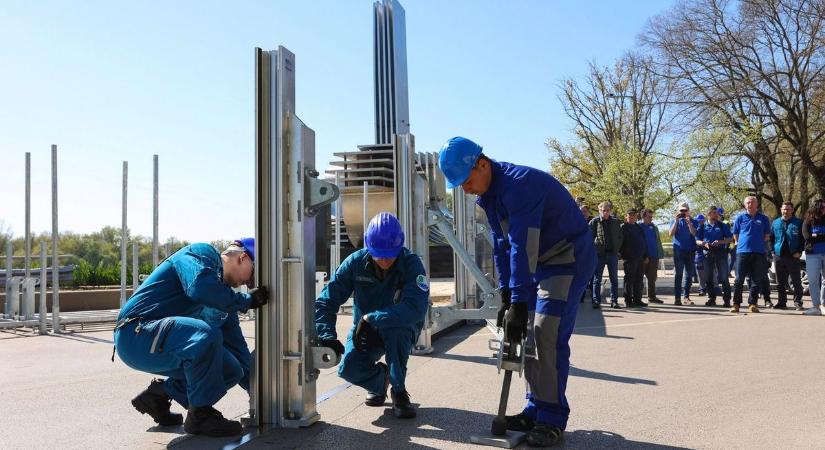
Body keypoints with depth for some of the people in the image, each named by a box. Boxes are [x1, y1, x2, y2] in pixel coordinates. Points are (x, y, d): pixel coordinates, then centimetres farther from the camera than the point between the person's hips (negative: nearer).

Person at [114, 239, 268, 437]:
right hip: (135, 334, -9)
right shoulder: (201, 253, -8)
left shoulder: (224, 297, 17)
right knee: (206, 335, -33)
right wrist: (248, 300, -17)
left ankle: (161, 393, 18)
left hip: (162, 345, 9)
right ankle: (200, 415, -14)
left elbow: (237, 347, 20)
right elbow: (200, 287, -31)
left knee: (231, 371, 2)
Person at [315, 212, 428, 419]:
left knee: (395, 327, -37)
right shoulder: (356, 262, -16)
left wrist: (370, 319, -40)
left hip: (402, 330, -2)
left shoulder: (411, 263, -24)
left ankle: (399, 392, -14)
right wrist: (326, 336, -29)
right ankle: (379, 379, 16)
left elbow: (417, 307, -39)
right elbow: (326, 300, -14)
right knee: (348, 369, -22)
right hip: (365, 330, 3)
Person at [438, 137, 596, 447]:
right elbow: (502, 245, 7)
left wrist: (519, 303, -32)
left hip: (569, 260, -9)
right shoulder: (489, 195, 3)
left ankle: (553, 419, -5)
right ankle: (536, 410, 17)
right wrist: (507, 297, 4)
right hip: (539, 264, 9)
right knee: (530, 336, 8)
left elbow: (522, 247, -32)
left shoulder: (519, 184, -27)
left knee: (548, 336, -15)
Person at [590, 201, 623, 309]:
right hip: (599, 254, -3)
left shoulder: (615, 222, 8)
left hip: (613, 253, 3)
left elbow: (620, 237, 14)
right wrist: (594, 250, -8)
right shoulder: (594, 222, -2)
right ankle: (596, 301, 5)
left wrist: (617, 249, 4)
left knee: (614, 279, 6)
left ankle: (614, 301, 12)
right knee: (597, 279, 1)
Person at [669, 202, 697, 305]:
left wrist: (689, 222, -21)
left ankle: (686, 297, 10)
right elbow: (671, 234, -7)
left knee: (688, 275, 4)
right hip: (678, 250, -2)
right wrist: (676, 221, -14)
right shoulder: (674, 221, 7)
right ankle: (678, 298, -5)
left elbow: (694, 233, -8)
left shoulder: (692, 221, 8)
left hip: (690, 251, 2)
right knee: (678, 274, -4)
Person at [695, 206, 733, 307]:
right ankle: (711, 299, 14)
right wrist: (704, 243, -12)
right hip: (708, 253, 2)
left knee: (723, 277, -6)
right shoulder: (703, 226, 10)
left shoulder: (723, 225, 8)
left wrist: (720, 242, -11)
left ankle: (727, 300, -3)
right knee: (708, 278, 5)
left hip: (721, 252, -2)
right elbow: (697, 241, 9)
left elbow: (730, 238, 6)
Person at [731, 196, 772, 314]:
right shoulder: (740, 218, 7)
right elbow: (735, 234, 14)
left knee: (756, 280, 2)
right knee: (739, 279, -2)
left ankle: (752, 303, 8)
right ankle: (736, 303, 1)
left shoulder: (764, 219, 8)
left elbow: (767, 236, 15)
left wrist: (757, 242, 8)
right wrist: (741, 243, 7)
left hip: (759, 252, 1)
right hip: (743, 251, -1)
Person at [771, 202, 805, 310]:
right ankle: (781, 302, 15)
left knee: (796, 281, -2)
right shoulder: (775, 223, 11)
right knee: (780, 282, 8)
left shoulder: (798, 223, 2)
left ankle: (798, 303, 3)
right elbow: (771, 238, 15)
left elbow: (803, 239, 2)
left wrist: (799, 251, -8)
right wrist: (773, 251, 4)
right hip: (779, 256, 3)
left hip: (793, 256, -3)